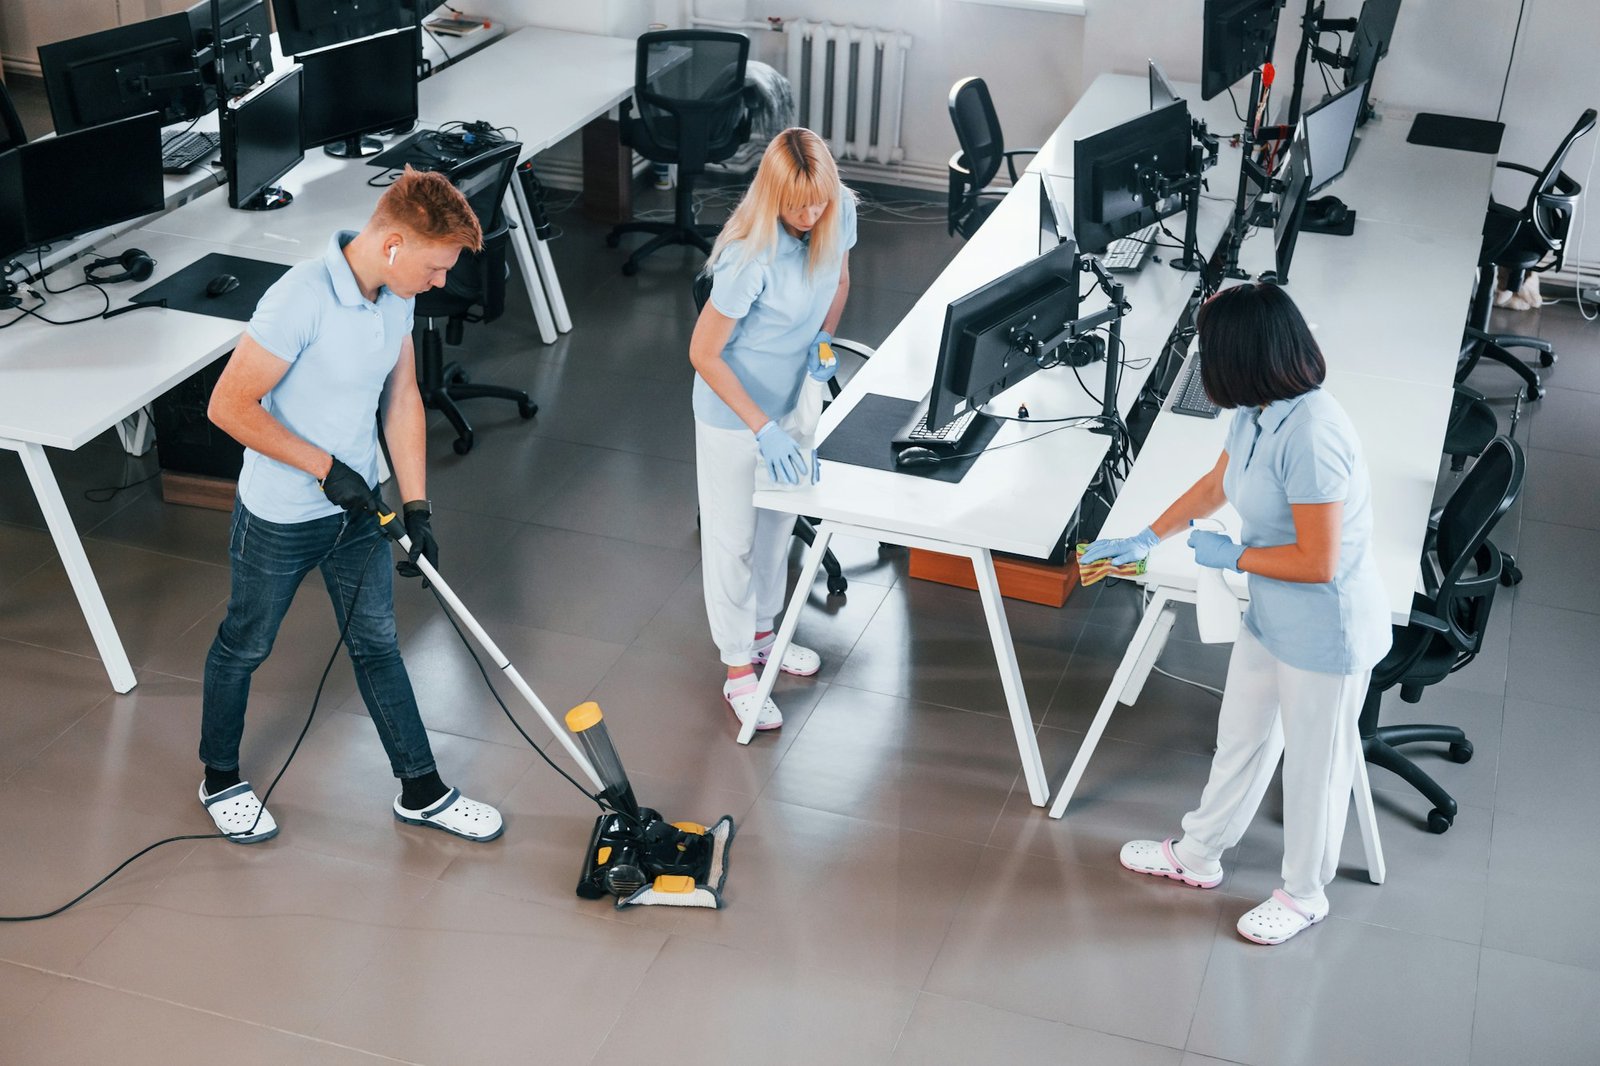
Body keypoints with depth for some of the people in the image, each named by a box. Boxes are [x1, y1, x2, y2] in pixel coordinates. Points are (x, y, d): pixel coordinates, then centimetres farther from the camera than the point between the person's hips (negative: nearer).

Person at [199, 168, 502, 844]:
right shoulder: (301, 299, -30)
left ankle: (422, 791, 28)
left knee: (377, 644, 16)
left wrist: (417, 507, 1)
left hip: (355, 509, 7)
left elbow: (401, 398, 5)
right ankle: (220, 781, 37)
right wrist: (326, 467, -23)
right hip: (279, 516, -7)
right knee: (245, 645, 15)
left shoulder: (396, 295, -5)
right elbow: (229, 406, -27)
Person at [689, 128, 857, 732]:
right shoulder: (751, 257, -33)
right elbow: (703, 354, -26)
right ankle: (738, 669, 27)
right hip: (734, 410, -7)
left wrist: (823, 340, -10)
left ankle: (762, 632, 47)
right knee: (733, 538, 10)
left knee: (779, 522, 24)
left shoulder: (839, 214, -14)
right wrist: (764, 429, -29)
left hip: (796, 394, 7)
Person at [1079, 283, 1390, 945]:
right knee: (1240, 740, 24)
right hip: (1270, 617, 9)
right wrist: (1146, 538, 24)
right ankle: (1198, 855, 45)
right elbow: (1216, 485, 17)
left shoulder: (1311, 435, -32)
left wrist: (1234, 556, -15)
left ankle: (1304, 894, 36)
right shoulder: (1257, 413, -3)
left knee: (1313, 764, 13)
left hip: (1326, 634, -9)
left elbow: (1316, 562, -29)